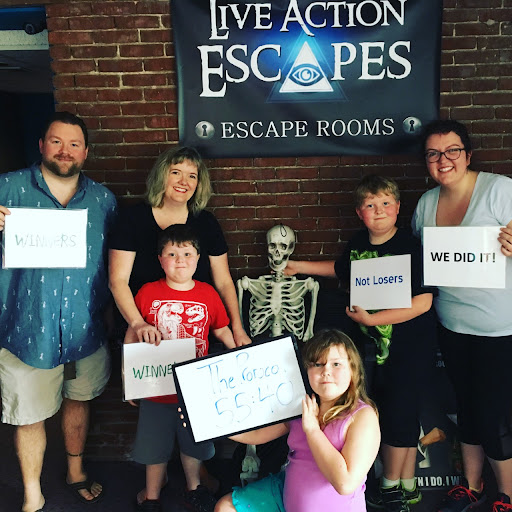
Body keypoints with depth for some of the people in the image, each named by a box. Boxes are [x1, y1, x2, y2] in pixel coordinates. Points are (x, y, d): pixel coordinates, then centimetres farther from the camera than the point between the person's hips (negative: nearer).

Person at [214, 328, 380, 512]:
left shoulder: (362, 416, -20)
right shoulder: (302, 405, -3)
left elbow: (346, 483, -30)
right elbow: (255, 435, 6)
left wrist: (312, 428, -24)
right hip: (287, 496, 6)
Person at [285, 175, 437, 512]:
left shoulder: (410, 247, -19)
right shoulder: (358, 244, 0)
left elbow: (422, 303, -25)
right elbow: (342, 270, 23)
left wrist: (371, 318, -24)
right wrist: (300, 266, 25)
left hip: (411, 348, -6)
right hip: (377, 345, 6)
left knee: (399, 415, 3)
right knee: (402, 418, 17)